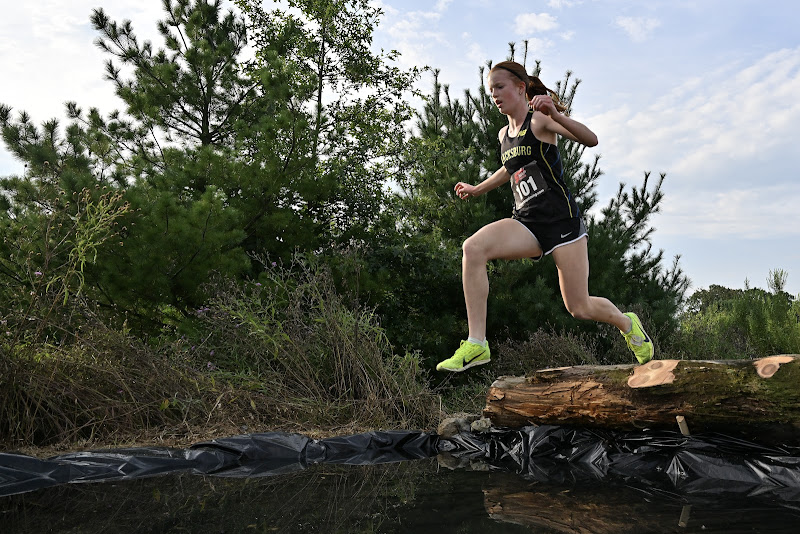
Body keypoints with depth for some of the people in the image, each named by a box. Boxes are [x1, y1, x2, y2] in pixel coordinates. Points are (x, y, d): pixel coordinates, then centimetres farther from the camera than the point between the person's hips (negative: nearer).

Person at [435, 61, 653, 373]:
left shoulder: (539, 120, -5)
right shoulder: (504, 135, 15)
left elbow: (590, 140, -17)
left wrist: (556, 114, -30)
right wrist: (477, 189, 39)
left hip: (561, 218, -6)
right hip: (526, 222, 6)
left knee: (579, 308, -2)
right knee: (473, 248, -24)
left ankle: (627, 323, 34)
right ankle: (476, 344, -24)